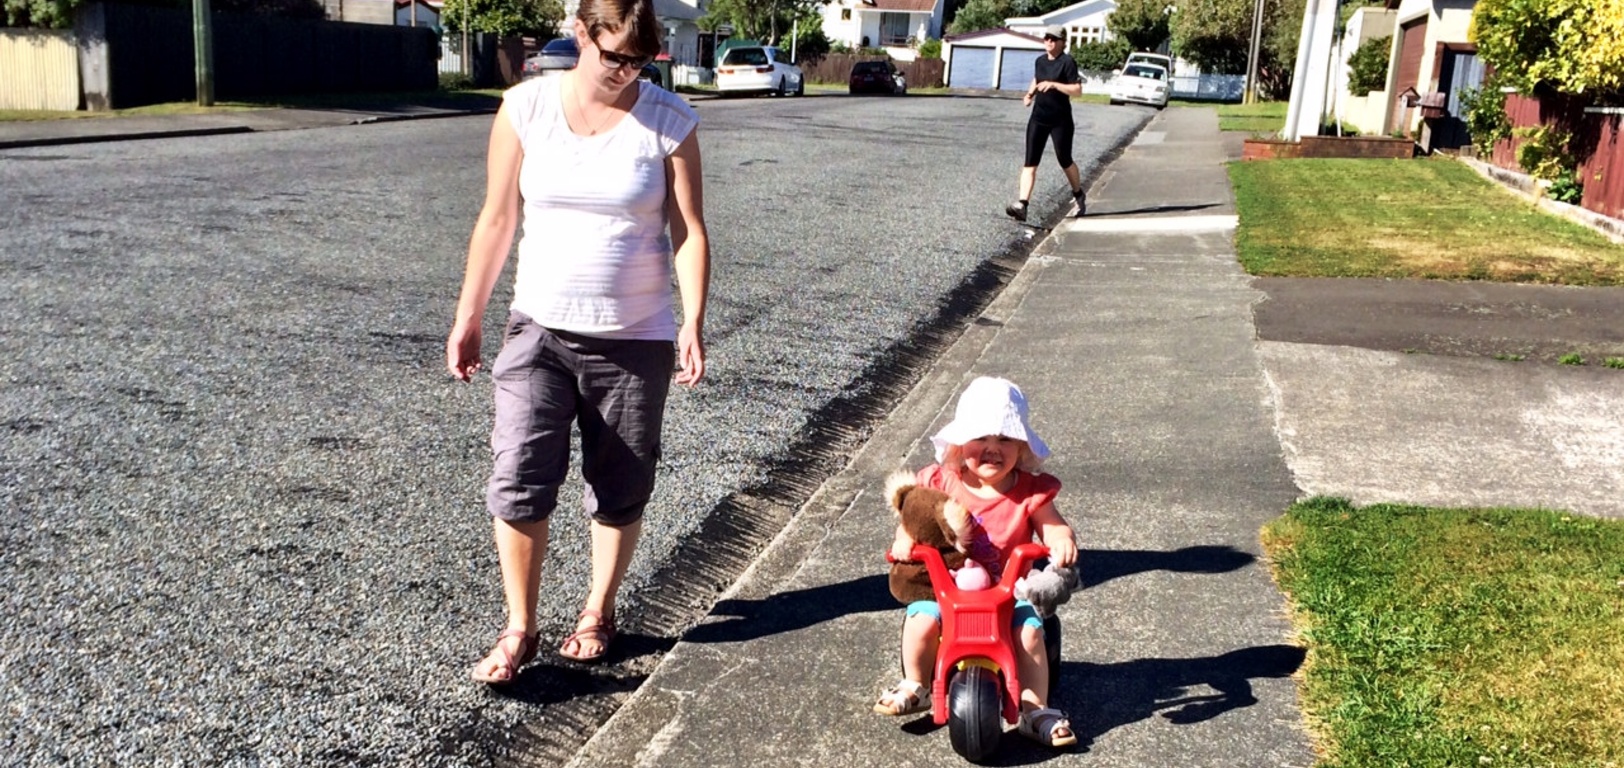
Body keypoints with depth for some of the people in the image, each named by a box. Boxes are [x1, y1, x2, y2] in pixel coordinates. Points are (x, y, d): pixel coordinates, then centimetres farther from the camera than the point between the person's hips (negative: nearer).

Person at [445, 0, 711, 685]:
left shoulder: (669, 121, -6)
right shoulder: (525, 107, -3)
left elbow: (689, 232, -6)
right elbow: (497, 221, 3)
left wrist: (693, 323, -18)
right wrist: (468, 316, 4)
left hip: (634, 339, 0)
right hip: (539, 328, 1)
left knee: (619, 491, 10)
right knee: (518, 481, -7)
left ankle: (598, 614, 31)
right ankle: (519, 630, 9)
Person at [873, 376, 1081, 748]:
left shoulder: (1030, 491, -5)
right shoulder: (942, 482, -4)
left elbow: (1054, 526, -8)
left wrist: (1063, 542, -32)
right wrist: (905, 538, -21)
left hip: (1009, 590, 0)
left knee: (1029, 630, -24)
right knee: (921, 620, -23)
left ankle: (1035, 710, -7)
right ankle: (915, 687, 6)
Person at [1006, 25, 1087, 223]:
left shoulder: (1067, 62, -11)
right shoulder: (1040, 61, 8)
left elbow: (1077, 90, -18)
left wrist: (1054, 84, -26)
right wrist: (1030, 94, 9)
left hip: (1060, 121, -5)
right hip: (1038, 119, 5)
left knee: (1064, 161, 10)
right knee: (1030, 163, -6)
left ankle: (1078, 196, 36)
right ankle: (1021, 205, -14)